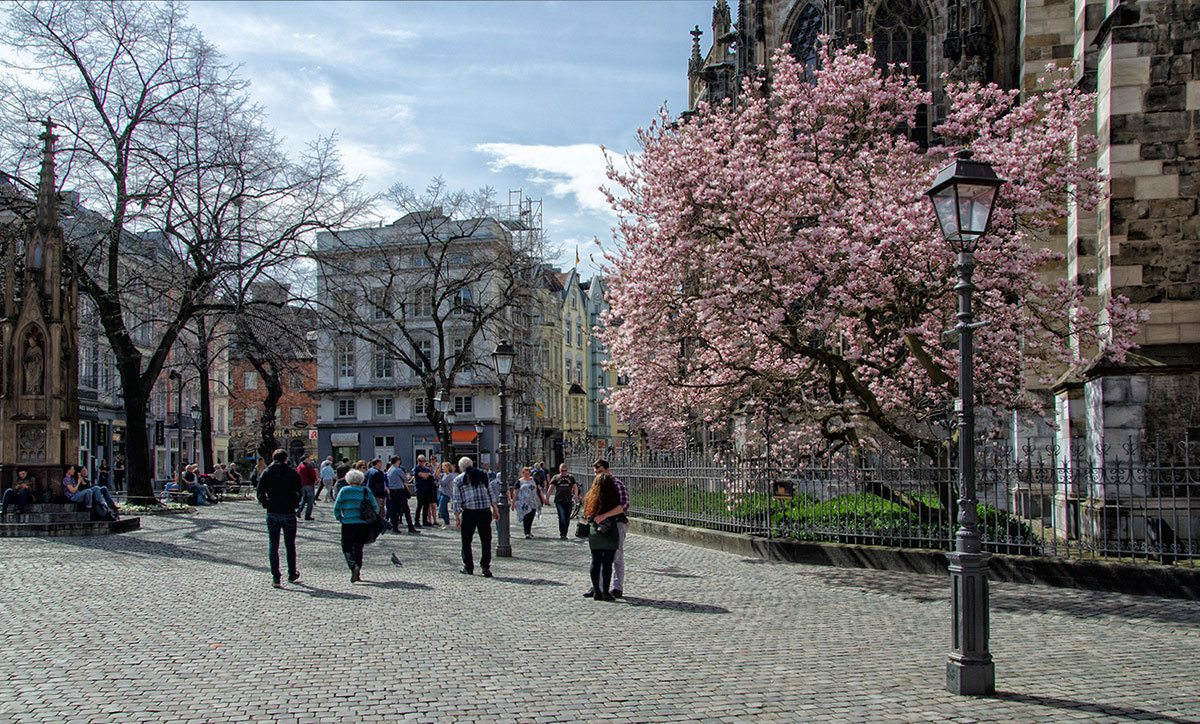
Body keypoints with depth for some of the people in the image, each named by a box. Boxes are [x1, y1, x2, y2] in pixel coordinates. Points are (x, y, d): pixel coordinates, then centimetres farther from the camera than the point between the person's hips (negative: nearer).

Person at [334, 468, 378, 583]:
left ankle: (354, 566, -18)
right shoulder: (366, 491, 6)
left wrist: (340, 519, 13)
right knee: (358, 547, 13)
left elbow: (336, 508, 0)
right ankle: (358, 573, 12)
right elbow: (375, 507, 5)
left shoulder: (344, 490, 1)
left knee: (347, 547, 7)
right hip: (364, 524, 2)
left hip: (348, 523, -2)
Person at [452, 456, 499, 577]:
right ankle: (486, 566, -3)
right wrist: (495, 509, 14)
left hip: (469, 513, -2)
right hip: (484, 511, 2)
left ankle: (468, 567, 17)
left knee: (466, 541, 12)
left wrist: (457, 518, 5)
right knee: (486, 540, 5)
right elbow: (491, 493, 9)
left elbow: (457, 501, 0)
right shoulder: (483, 475, 10)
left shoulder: (459, 480, 3)